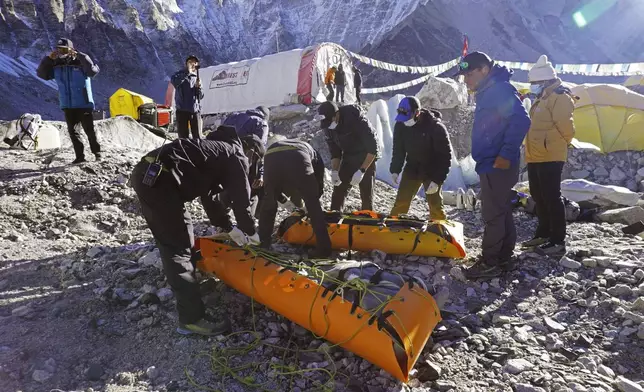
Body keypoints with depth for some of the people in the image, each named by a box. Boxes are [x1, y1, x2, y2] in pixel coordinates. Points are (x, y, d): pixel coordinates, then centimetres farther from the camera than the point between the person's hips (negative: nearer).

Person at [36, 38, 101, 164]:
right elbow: (41, 73, 6)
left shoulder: (80, 63, -9)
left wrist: (79, 55, -27)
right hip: (67, 105, 6)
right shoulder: (56, 65, 8)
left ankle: (97, 153, 11)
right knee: (72, 131, 5)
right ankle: (80, 156, 11)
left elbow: (93, 70, -28)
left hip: (84, 104, -6)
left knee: (89, 130, -1)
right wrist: (49, 58, -4)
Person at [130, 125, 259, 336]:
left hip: (146, 173, 10)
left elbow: (208, 194, 34)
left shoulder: (218, 149, 29)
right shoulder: (236, 156, 3)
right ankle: (192, 318, -3)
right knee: (179, 247, -7)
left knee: (172, 241, 27)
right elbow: (241, 199, 5)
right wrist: (251, 232, 21)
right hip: (157, 179, -10)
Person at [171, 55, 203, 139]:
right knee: (183, 137, 0)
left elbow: (200, 97, 11)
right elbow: (173, 81, -20)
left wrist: (198, 87, -8)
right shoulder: (180, 75, 5)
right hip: (182, 110, -3)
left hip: (195, 111, 3)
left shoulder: (196, 78, 15)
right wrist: (188, 72, -21)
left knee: (197, 137, 0)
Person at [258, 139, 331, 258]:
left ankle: (263, 245, 30)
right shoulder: (314, 154, 41)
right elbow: (319, 185, 36)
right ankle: (323, 249, 12)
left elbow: (272, 186, 43)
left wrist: (284, 200, 51)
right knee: (313, 205, 13)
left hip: (272, 158, 2)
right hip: (298, 159, -2)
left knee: (268, 203, 24)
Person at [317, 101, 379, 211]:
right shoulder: (328, 127, -12)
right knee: (338, 190, 3)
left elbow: (373, 148, -28)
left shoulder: (356, 119, -31)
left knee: (366, 194, -5)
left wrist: (362, 170, -32)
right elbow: (334, 151, -1)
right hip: (348, 157, 5)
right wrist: (334, 171, -16)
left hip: (367, 157, -5)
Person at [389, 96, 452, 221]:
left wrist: (437, 180, -24)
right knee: (401, 201, 1)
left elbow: (445, 156, -19)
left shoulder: (436, 127, -24)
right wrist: (395, 170, -8)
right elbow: (398, 149, 3)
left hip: (432, 170, -4)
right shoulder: (400, 125, -10)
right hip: (412, 167, 4)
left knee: (435, 204, -3)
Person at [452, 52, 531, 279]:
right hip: (493, 165, 10)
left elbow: (521, 121, -24)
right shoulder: (488, 92, 17)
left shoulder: (500, 89, -14)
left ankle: (490, 263, 4)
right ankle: (503, 258, 25)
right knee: (501, 212, 15)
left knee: (492, 214, -4)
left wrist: (506, 154, -24)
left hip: (497, 166, -10)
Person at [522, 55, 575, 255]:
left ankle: (558, 240, -1)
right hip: (535, 157, 10)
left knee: (552, 198, -7)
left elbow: (565, 128, -18)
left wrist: (551, 145, -6)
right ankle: (544, 233, 26)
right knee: (539, 197, 15)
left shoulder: (559, 97, -11)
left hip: (550, 158, -10)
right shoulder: (542, 99, 20)